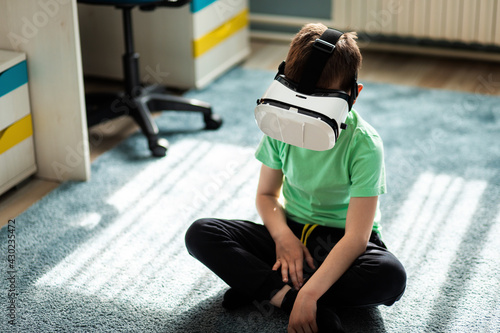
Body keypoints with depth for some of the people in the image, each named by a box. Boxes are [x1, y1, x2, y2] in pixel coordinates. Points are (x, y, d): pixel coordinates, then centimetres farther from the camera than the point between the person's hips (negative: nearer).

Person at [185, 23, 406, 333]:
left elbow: (356, 236, -26)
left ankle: (259, 285, -25)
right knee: (199, 234, -16)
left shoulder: (363, 144, -22)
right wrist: (283, 236, -19)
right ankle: (290, 295, -29)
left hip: (341, 243, -3)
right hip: (291, 232, 3)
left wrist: (309, 293, -37)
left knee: (390, 277, -37)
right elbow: (267, 194, 4)